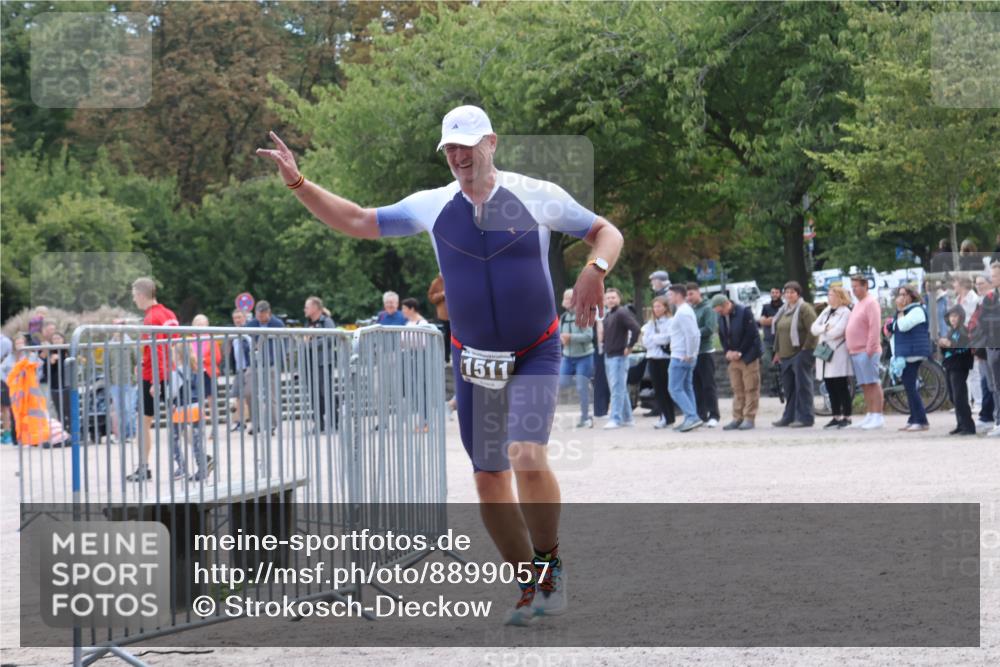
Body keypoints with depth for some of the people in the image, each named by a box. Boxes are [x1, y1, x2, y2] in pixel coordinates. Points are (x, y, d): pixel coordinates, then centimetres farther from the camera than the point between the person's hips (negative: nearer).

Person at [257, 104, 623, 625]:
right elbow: (355, 221, 7)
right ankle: (530, 585, 17)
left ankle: (549, 562, -4)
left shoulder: (536, 196, -7)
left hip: (536, 355, -3)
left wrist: (594, 270, -21)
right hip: (473, 360, 4)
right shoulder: (433, 206, 0)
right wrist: (297, 183, -3)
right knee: (488, 479, 2)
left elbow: (607, 233, 1)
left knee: (527, 456, -24)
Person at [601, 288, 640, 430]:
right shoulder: (607, 315, 16)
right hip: (608, 356, 9)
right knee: (621, 389, 13)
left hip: (619, 356, -9)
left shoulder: (622, 313, -11)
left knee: (617, 389, -10)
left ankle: (616, 419, -12)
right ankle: (627, 418, 19)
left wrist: (629, 346, -18)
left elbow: (635, 328, -22)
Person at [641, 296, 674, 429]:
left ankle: (668, 417, 8)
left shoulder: (670, 322, -4)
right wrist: (659, 339, -8)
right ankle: (664, 417, 4)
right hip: (652, 358, 5)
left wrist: (652, 338, -2)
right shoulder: (651, 323, 14)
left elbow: (666, 338, -15)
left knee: (666, 388, 1)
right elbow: (645, 341, 6)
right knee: (658, 389, 2)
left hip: (666, 358, -5)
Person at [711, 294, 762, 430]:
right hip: (733, 357, 6)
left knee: (750, 388, -3)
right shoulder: (721, 316, 4)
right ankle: (737, 418, 11)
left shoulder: (744, 312, -14)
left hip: (748, 356, -6)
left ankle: (749, 418, 0)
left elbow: (750, 334, -15)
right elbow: (722, 336, 10)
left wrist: (739, 353, -15)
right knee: (737, 389, 7)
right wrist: (728, 351, -7)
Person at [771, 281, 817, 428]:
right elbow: (778, 332, 23)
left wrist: (806, 348, -15)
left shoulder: (804, 308, -8)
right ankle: (789, 417, 17)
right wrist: (778, 351, 19)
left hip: (800, 354, -8)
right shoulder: (783, 311, 18)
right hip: (786, 355, 8)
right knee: (789, 387, 10)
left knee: (802, 385, -7)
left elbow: (813, 330, -14)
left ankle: (805, 417, -6)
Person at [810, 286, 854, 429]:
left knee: (842, 388, -5)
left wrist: (822, 332, -1)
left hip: (838, 356, -7)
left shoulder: (845, 312, -5)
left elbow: (837, 331, -16)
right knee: (831, 388, 7)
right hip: (825, 354, 7)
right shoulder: (826, 312, 19)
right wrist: (826, 328, -9)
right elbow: (814, 328, 10)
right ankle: (836, 417, 12)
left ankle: (847, 417, -2)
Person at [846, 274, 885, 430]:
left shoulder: (871, 303, -9)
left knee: (872, 384, -9)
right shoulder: (858, 304, 20)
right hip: (855, 352, 9)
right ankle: (869, 416, 13)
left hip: (866, 351, -9)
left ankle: (877, 417, -10)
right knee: (865, 386, 10)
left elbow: (875, 327, -17)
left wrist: (870, 349, -20)